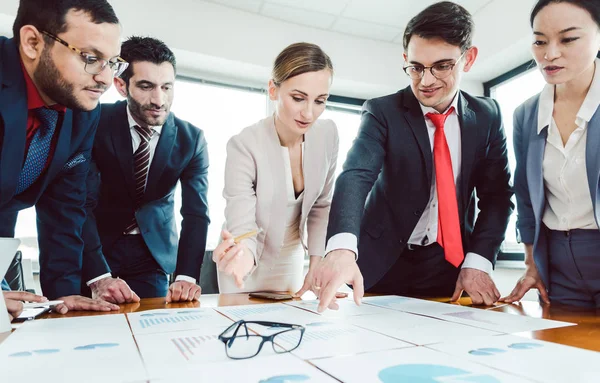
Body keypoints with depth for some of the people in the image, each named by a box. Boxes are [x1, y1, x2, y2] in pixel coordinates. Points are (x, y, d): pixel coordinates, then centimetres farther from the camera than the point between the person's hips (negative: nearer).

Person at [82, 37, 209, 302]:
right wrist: (98, 276, -32)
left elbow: (196, 211, -14)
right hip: (95, 246, -1)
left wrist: (187, 276, -28)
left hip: (154, 251, 1)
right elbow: (82, 202, -20)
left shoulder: (192, 138, -10)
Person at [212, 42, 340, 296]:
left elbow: (322, 205, -3)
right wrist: (243, 255, -49)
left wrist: (316, 267, -8)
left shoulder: (327, 135, -14)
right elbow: (242, 225, -27)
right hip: (248, 265, -3)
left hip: (291, 261, 4)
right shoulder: (244, 146, -27)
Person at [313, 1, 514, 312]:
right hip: (384, 263, -2)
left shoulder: (487, 115, 0)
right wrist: (342, 248, -45)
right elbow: (356, 175, -27)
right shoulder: (382, 112, -11)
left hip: (452, 264, 3)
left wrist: (477, 262, -14)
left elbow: (496, 193, 0)